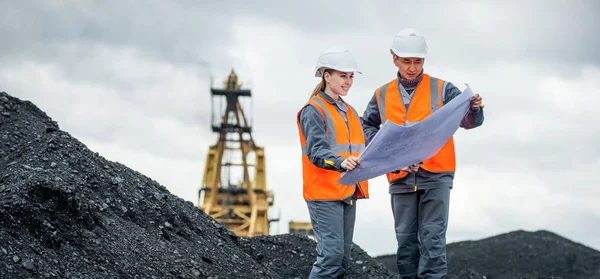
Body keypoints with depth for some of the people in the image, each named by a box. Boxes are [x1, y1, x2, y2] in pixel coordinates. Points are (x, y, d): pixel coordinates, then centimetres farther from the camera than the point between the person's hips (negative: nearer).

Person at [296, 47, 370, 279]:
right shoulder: (313, 111, -8)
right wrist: (340, 163, -38)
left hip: (349, 192, 8)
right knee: (331, 252, -14)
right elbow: (317, 151, -19)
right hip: (324, 192, -8)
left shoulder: (350, 112, 18)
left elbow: (359, 149, 18)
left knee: (343, 255, 8)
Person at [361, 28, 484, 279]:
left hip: (436, 176, -3)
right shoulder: (382, 95, 9)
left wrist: (474, 109, -26)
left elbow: (468, 121, -4)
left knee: (432, 237, -7)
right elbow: (366, 126, 21)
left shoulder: (441, 89, 0)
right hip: (400, 178, 3)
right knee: (406, 239, 7)